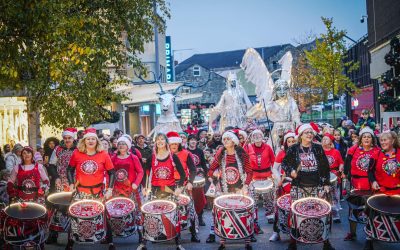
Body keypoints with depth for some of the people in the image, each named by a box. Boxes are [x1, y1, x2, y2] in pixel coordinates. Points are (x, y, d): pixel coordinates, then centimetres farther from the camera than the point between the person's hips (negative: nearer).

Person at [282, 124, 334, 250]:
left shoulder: (318, 148, 5)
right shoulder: (293, 149, 0)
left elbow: (325, 167, 8)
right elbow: (284, 162, 8)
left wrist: (326, 184, 5)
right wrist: (290, 171, -12)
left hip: (317, 187, 1)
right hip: (299, 187, -1)